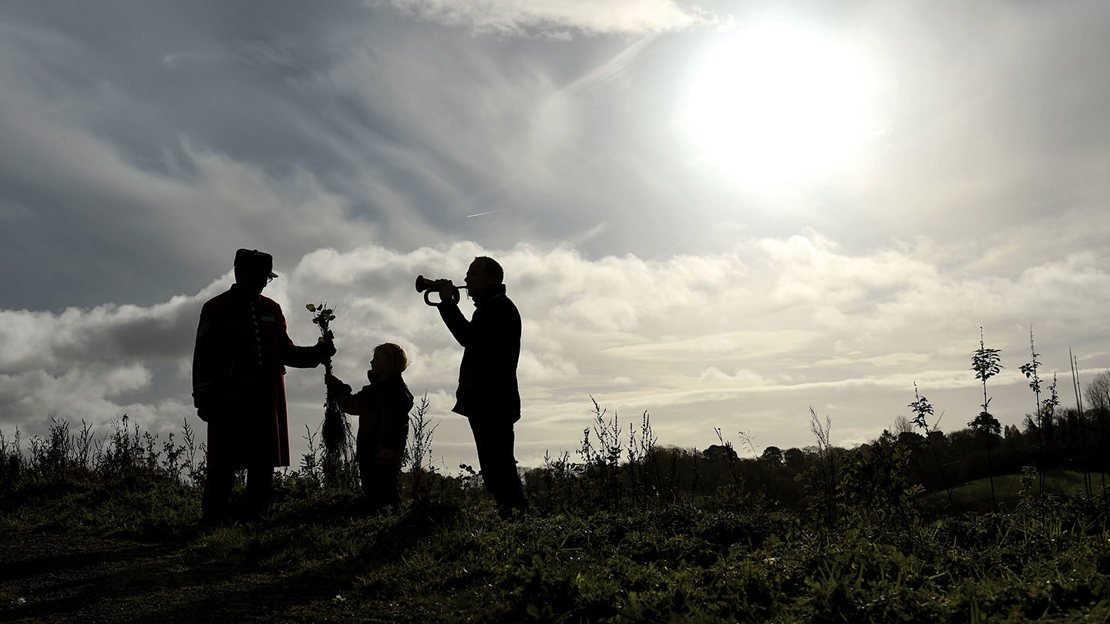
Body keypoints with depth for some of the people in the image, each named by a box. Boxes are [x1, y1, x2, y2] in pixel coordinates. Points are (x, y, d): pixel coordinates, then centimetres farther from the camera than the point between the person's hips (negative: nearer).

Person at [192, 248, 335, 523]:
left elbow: (285, 352, 19)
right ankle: (213, 519, 3)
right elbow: (204, 358, -1)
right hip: (230, 401, -5)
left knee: (264, 463, 6)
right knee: (224, 465, -4)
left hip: (267, 400, 5)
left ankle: (257, 517, 15)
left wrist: (316, 353, 3)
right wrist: (204, 398, -8)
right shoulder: (216, 309, 2)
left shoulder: (272, 310, 16)